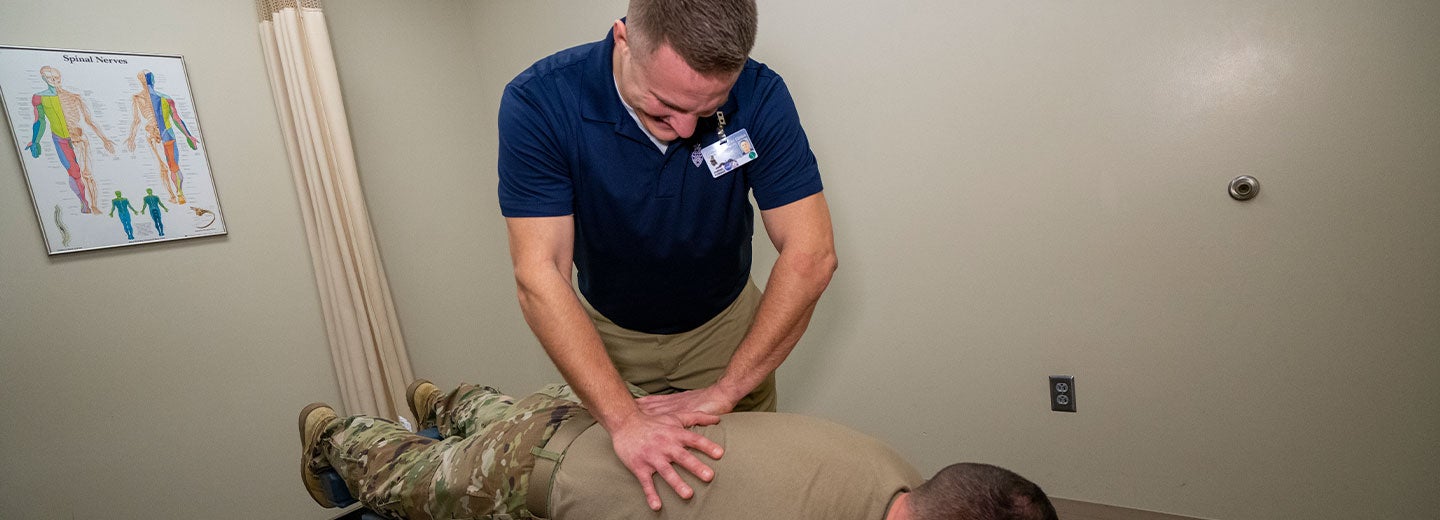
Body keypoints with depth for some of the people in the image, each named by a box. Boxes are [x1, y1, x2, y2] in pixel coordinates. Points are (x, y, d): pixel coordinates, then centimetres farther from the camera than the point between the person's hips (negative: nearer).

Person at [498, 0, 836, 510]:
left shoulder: (760, 98, -25)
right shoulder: (538, 103, -28)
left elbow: (810, 256, -26)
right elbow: (539, 276, -31)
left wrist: (724, 391, -28)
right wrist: (624, 420, -38)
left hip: (723, 328, 1)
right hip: (607, 334, 0)